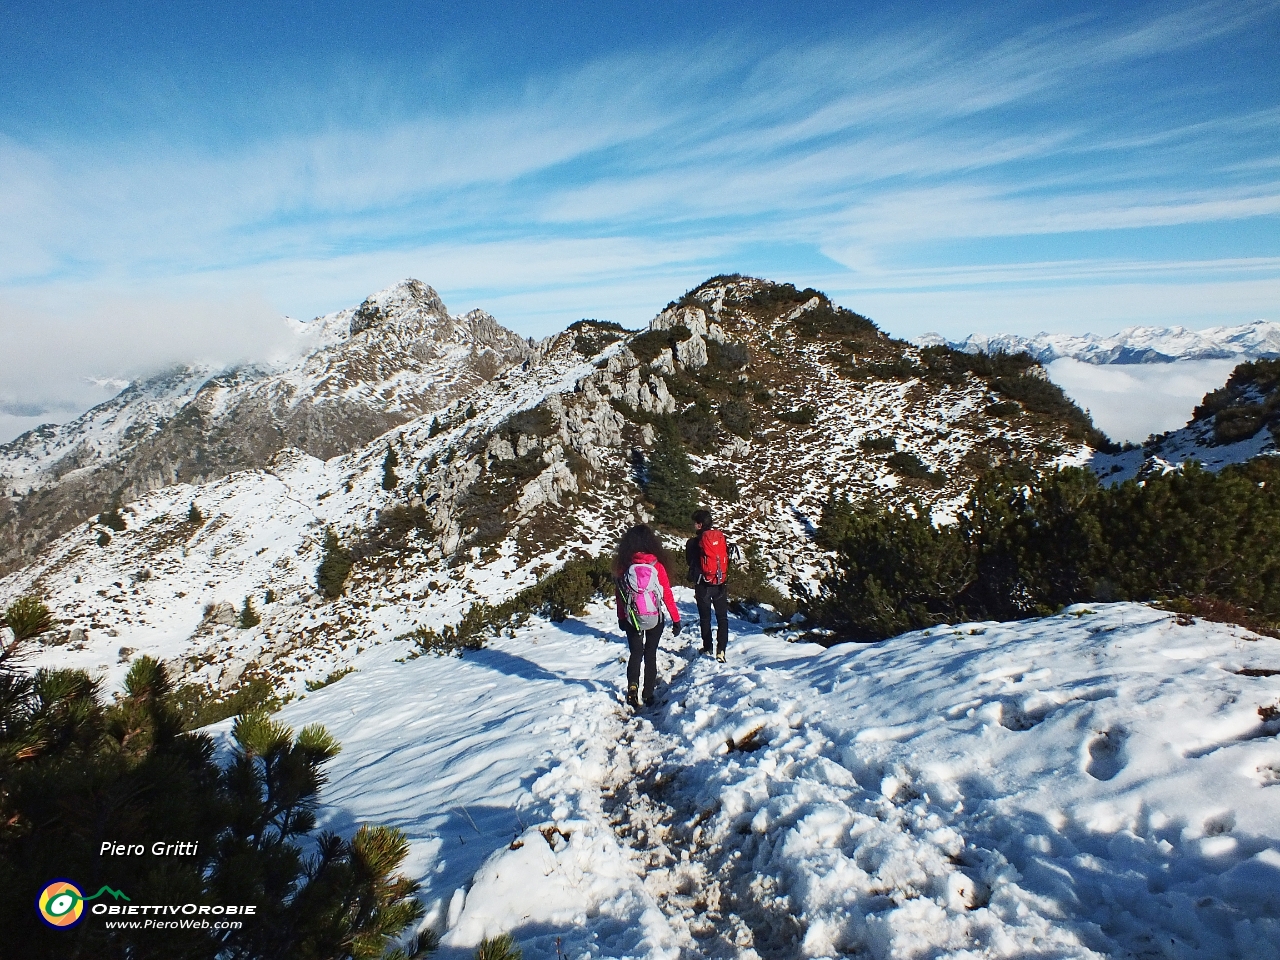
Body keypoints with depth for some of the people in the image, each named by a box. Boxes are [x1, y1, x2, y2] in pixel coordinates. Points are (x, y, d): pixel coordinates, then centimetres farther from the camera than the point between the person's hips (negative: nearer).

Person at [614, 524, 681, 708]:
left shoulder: (623, 567, -9)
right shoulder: (657, 567, -13)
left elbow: (618, 595, -2)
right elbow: (667, 595, -8)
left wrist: (621, 618, 11)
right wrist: (676, 619, 1)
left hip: (631, 619, 1)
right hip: (655, 619, 0)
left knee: (635, 654, 14)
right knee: (650, 654, 15)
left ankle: (633, 685, -8)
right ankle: (649, 694, 20)